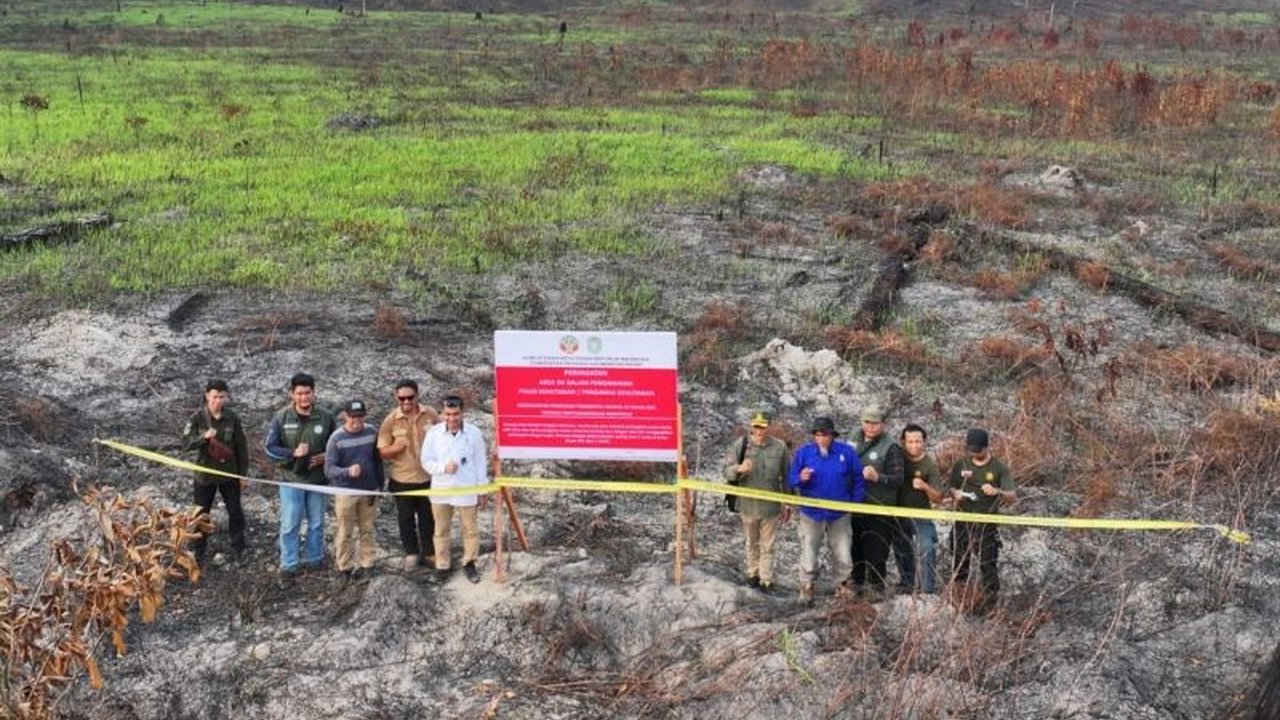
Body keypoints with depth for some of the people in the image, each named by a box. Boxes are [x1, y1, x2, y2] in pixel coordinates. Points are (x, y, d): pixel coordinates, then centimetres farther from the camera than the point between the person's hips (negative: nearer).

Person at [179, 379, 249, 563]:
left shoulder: (232, 419, -7)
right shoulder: (197, 418, -10)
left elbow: (242, 447, 1)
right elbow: (186, 443, -15)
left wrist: (243, 472, 2)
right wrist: (204, 437, -32)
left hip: (229, 474, 1)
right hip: (205, 475, -1)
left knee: (235, 511, 14)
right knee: (201, 514, 8)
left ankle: (238, 547, 31)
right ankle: (198, 551, 22)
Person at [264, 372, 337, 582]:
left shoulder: (326, 417, -6)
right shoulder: (281, 417, -9)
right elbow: (270, 447, -7)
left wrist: (325, 457, -14)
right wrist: (293, 453, -22)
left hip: (319, 480, 2)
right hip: (291, 479, -2)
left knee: (316, 524, 15)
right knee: (289, 525, 2)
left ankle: (314, 559, 31)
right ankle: (288, 565, 14)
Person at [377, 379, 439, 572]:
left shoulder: (430, 415, -8)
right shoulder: (391, 420, -11)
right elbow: (382, 452, -7)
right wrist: (396, 447, -27)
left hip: (428, 477, 1)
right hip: (402, 479, -1)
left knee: (428, 517, 14)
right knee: (406, 518, 13)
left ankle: (428, 553, 29)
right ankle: (411, 554, 31)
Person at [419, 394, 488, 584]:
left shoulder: (474, 433, -11)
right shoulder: (433, 433, -10)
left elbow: (480, 462, -2)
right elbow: (426, 461, -4)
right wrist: (443, 467, -23)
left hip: (466, 490, -1)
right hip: (441, 490, 1)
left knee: (470, 529, 11)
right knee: (441, 530, 15)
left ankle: (469, 563, 29)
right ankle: (442, 565, 29)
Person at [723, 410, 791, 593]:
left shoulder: (779, 447, -6)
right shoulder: (740, 445, -9)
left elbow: (786, 477, 3)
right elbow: (727, 471, -9)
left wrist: (787, 504, 7)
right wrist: (739, 469, -32)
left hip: (771, 505, -1)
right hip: (748, 504, 1)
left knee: (767, 545, 6)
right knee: (752, 543, 19)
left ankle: (766, 580, 14)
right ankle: (753, 573, 35)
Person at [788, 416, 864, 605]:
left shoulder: (847, 452, -6)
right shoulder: (804, 453, -7)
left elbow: (857, 479, 4)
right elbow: (791, 480, -3)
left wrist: (856, 503, 1)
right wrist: (801, 478, -24)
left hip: (839, 514, 1)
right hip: (811, 513, 0)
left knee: (842, 555, 11)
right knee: (808, 553, 7)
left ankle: (844, 585, 29)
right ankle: (807, 588, 22)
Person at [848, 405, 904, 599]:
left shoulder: (890, 447, -12)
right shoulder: (855, 439, 6)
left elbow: (898, 479, -16)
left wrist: (878, 477, -33)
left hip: (879, 507, -6)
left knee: (876, 550, -3)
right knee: (855, 547, 17)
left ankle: (876, 587, 9)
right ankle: (856, 582, 31)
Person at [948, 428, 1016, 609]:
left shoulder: (999, 469, -6)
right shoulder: (961, 464, 3)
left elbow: (1012, 497, -12)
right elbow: (951, 487, 14)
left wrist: (997, 492, -33)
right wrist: (956, 494, -10)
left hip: (987, 524, -4)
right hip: (963, 521, 4)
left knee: (988, 564, -4)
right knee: (959, 561, 14)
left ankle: (990, 599, 5)